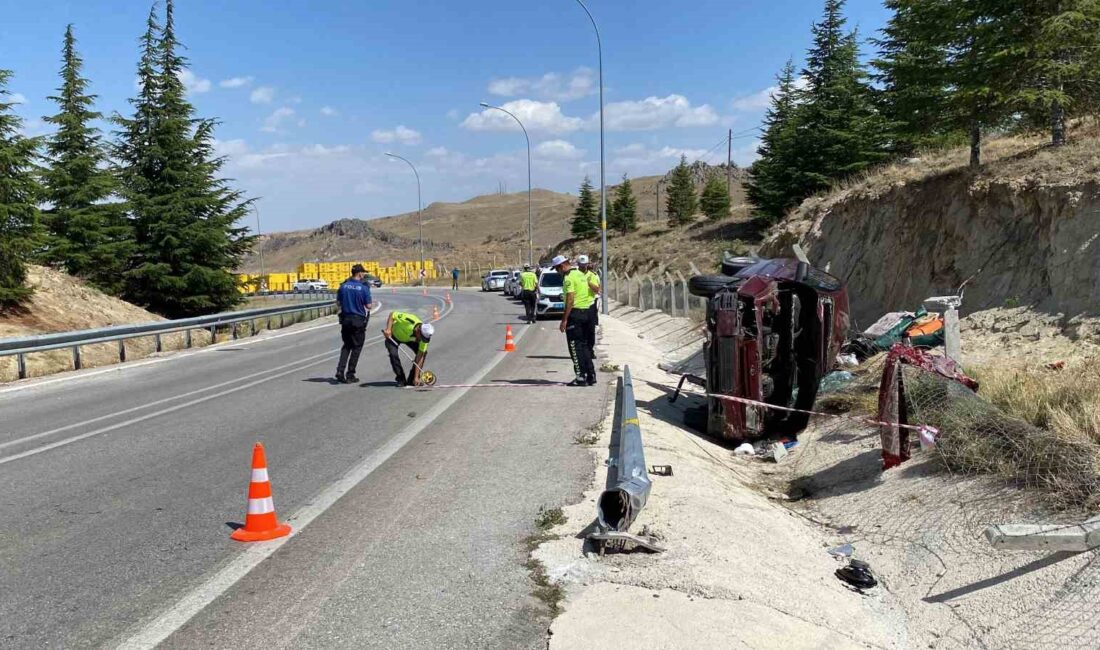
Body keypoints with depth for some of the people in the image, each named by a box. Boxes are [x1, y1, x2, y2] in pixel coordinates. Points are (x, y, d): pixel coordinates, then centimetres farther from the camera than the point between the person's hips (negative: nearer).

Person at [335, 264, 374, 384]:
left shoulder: (343, 286, 0)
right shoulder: (364, 287, -13)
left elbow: (338, 302, 7)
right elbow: (368, 306, -11)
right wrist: (371, 305, 10)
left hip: (345, 319, 4)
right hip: (359, 321, -4)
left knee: (346, 346, 18)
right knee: (356, 347, 7)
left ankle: (340, 371, 3)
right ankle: (350, 375, 9)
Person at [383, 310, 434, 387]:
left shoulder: (424, 337, -28)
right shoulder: (409, 320, -41)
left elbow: (420, 357, -26)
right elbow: (392, 314, -27)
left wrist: (416, 377, -28)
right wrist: (388, 329, -39)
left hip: (409, 338, 3)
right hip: (393, 335, -3)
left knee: (423, 353, -13)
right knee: (394, 354, -26)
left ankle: (411, 380, -1)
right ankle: (401, 380, -9)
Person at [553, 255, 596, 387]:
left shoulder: (569, 278, -13)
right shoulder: (580, 274, 15)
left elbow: (570, 300, -20)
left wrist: (564, 320, -20)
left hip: (575, 312, -9)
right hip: (585, 311, 9)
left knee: (575, 346, -4)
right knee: (584, 345, 15)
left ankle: (581, 377, -4)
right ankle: (591, 376, 16)